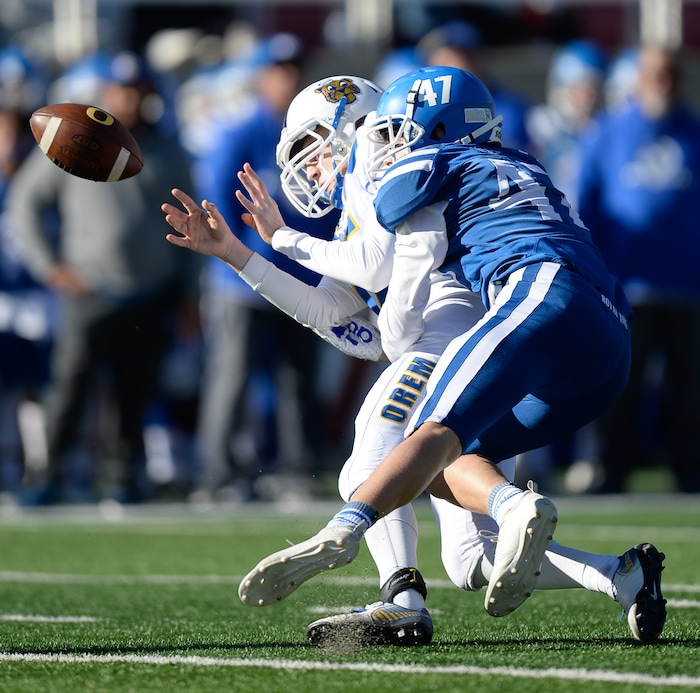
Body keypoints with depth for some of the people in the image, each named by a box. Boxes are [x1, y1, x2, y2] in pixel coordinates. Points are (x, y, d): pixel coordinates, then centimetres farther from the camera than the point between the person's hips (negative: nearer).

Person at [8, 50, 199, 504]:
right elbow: (25, 200, 7)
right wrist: (50, 264, -1)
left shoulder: (169, 154, 11)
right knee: (71, 386, -11)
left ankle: (123, 476, 11)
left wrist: (189, 295, 12)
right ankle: (55, 476, -7)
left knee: (136, 395, 2)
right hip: (91, 292, -2)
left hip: (153, 299, 2)